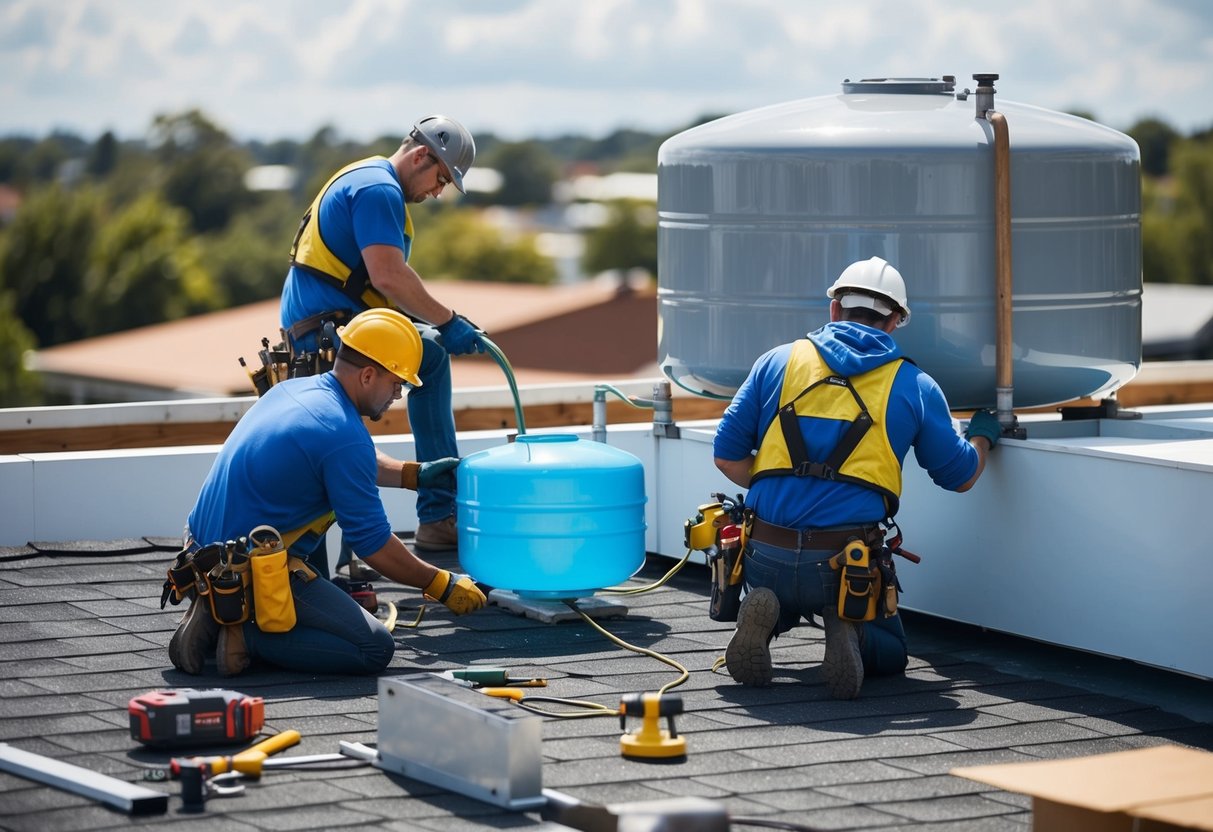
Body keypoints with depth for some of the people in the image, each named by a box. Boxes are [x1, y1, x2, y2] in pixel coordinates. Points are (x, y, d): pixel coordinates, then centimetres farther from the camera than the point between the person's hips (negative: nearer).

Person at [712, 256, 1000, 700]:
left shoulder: (778, 361, 9)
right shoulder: (914, 385, 7)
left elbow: (727, 455, 8)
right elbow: (960, 475, 16)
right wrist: (983, 435, 38)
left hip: (767, 556, 2)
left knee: (773, 599, 35)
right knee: (889, 653, 24)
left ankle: (762, 615, -3)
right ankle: (850, 630, -13)